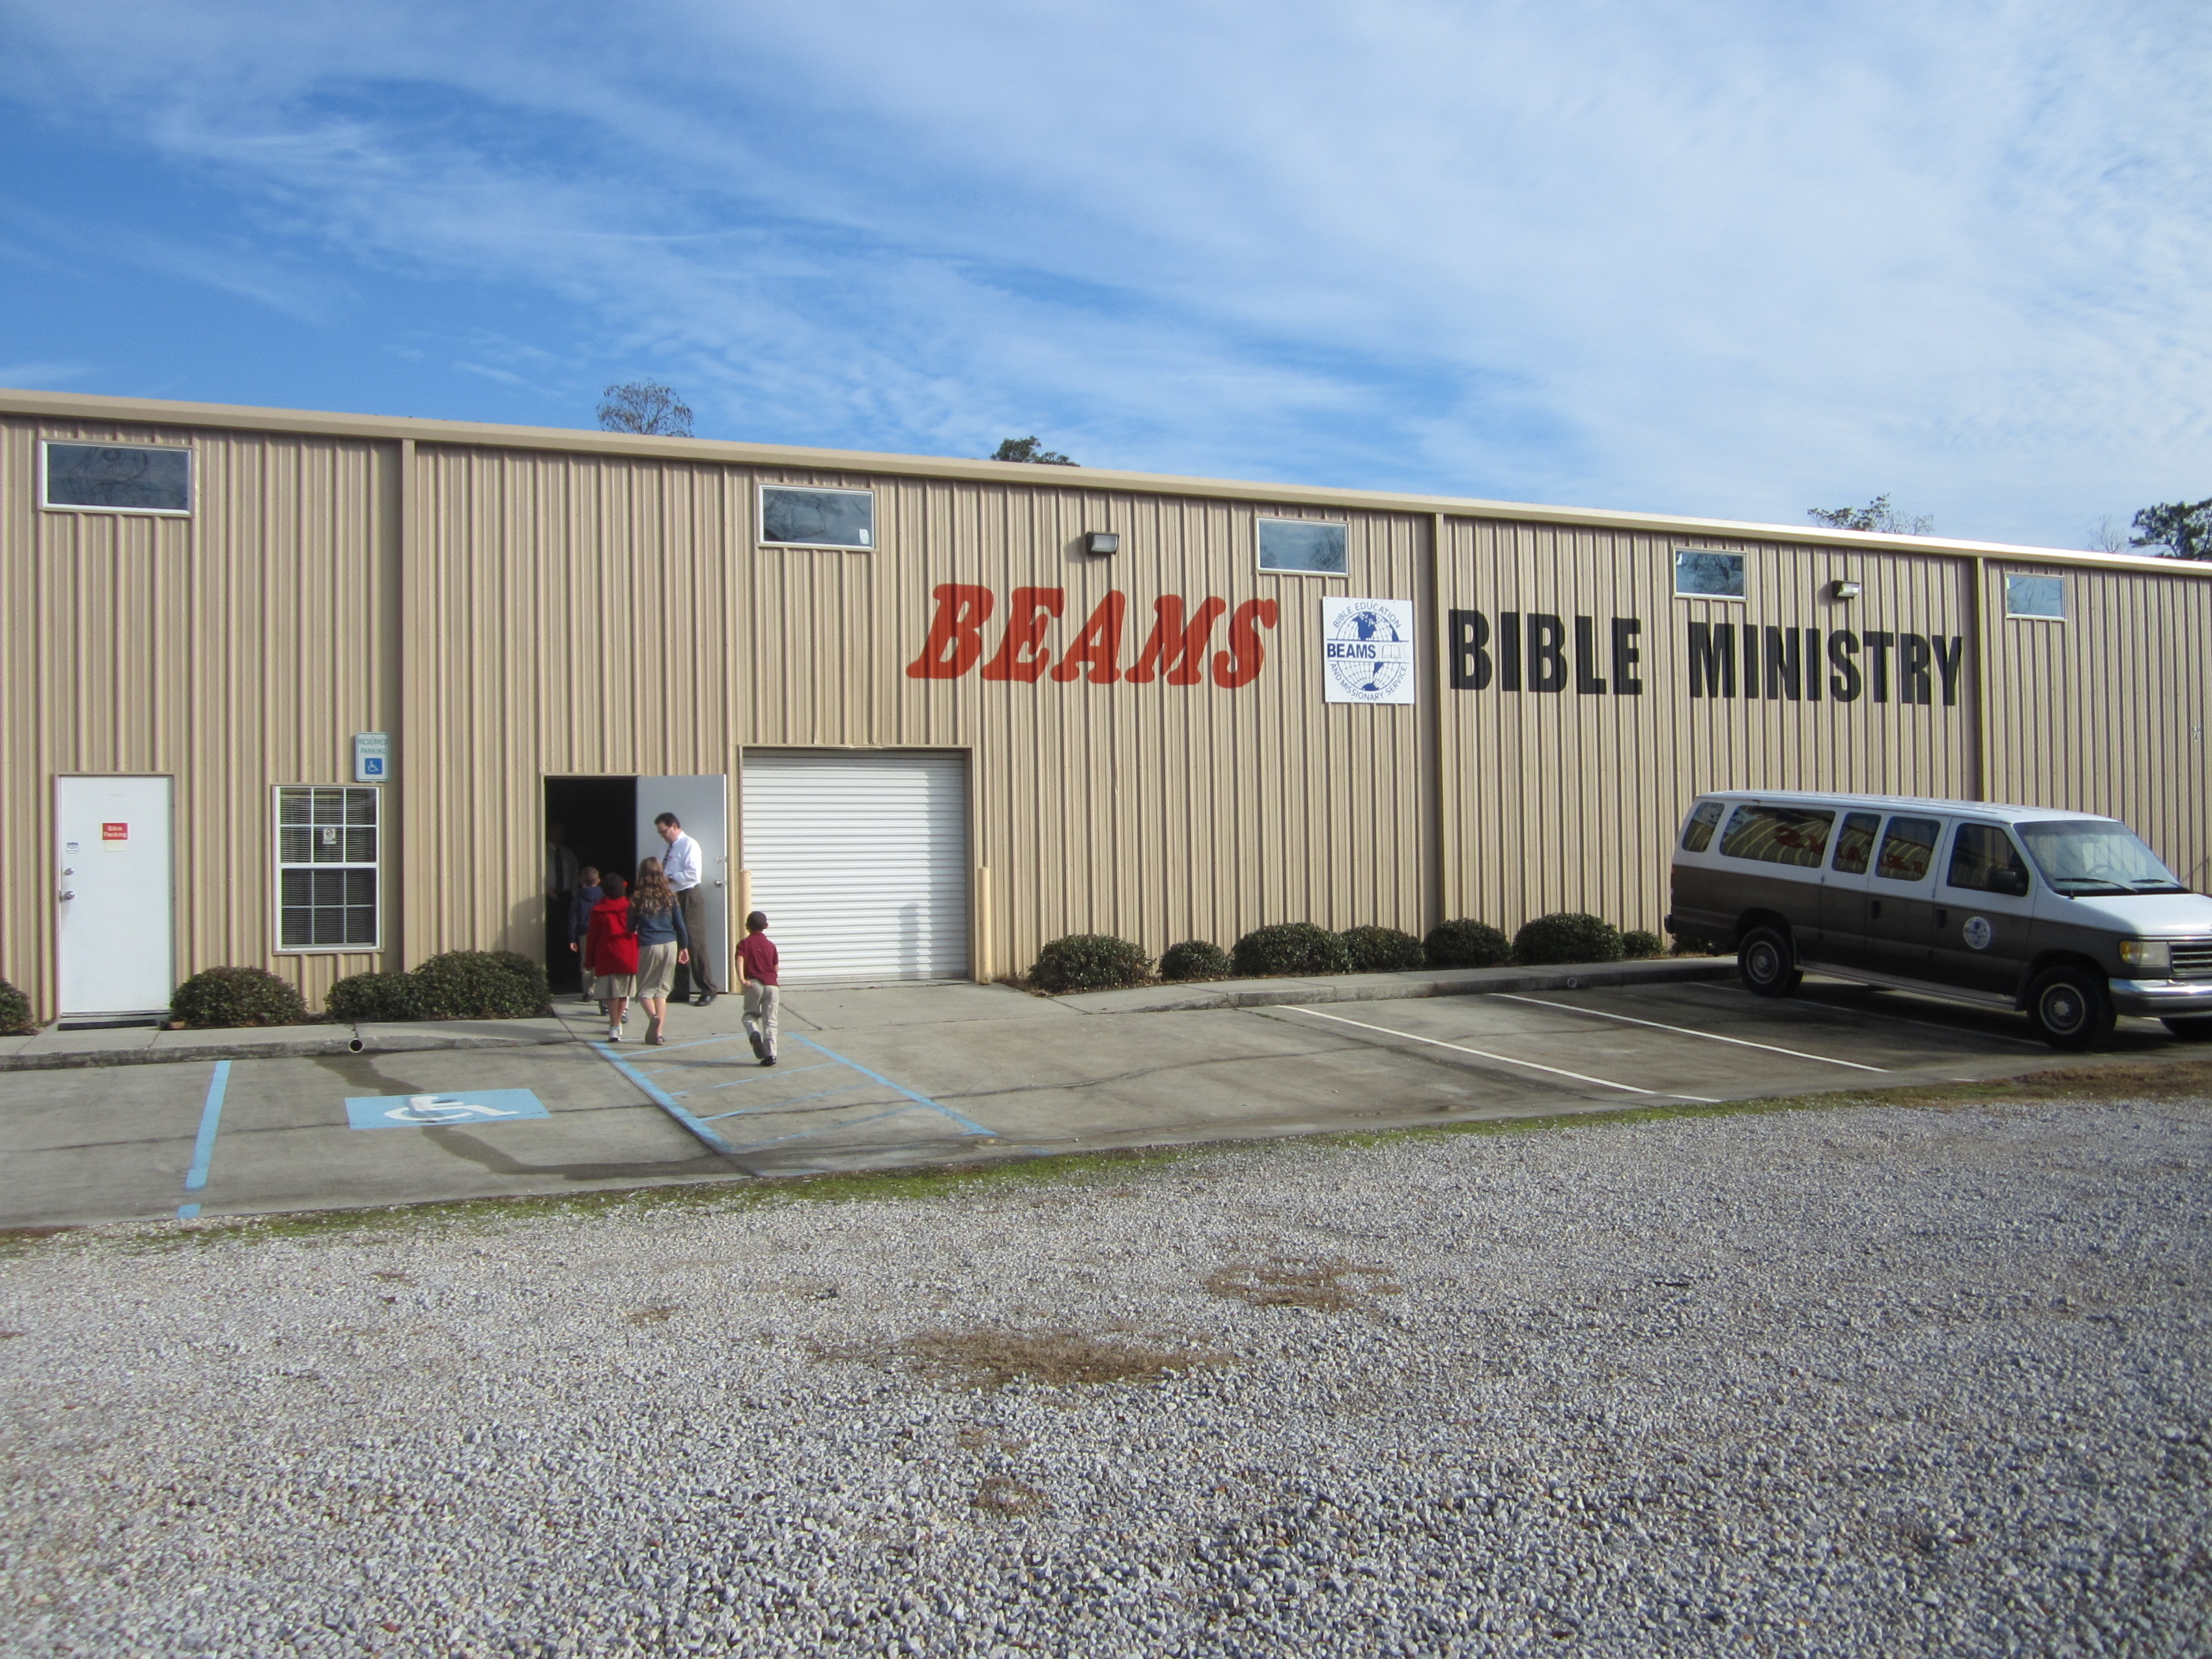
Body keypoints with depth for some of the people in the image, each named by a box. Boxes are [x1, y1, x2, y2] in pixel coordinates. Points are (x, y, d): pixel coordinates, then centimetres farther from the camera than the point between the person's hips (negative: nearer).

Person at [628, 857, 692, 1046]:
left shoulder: (637, 899, -4)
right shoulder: (670, 896, 2)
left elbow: (630, 926, 2)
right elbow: (680, 924, 6)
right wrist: (684, 947, 15)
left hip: (648, 946, -2)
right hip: (670, 945, 3)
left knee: (645, 989, 8)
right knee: (662, 989, 11)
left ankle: (653, 1016, -22)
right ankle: (658, 1032, 6)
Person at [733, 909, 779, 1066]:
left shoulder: (745, 944, 6)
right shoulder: (771, 945, 14)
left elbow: (740, 960, -12)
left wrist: (741, 979, -21)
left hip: (754, 984, -2)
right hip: (771, 985, 2)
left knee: (750, 1014, 16)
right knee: (770, 1021, 4)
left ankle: (754, 1033, -17)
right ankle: (770, 1054, -3)